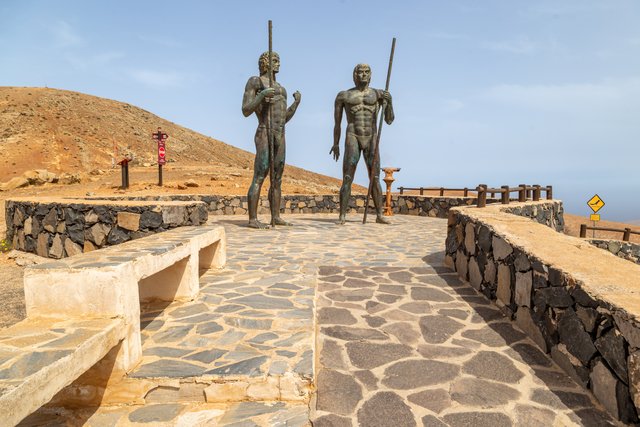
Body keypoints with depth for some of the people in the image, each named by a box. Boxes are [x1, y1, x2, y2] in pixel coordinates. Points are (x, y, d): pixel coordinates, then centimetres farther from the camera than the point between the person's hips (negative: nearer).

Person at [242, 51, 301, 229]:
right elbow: (246, 111, -8)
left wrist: (296, 102, 13)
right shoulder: (254, 81, 1)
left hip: (280, 137, 8)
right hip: (265, 135, -8)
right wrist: (262, 95, -19)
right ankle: (253, 219, -10)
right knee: (259, 178, -11)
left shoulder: (279, 88, 25)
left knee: (277, 178, 7)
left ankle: (276, 217, 13)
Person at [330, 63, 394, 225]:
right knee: (347, 179, -9)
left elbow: (389, 120, 5)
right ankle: (342, 216, -6)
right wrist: (335, 144, 8)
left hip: (372, 140, 2)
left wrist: (389, 101, -10)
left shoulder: (378, 94, 10)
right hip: (352, 138, -2)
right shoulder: (343, 95, 8)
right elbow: (337, 123, 12)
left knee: (375, 179, 0)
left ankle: (379, 215, 6)